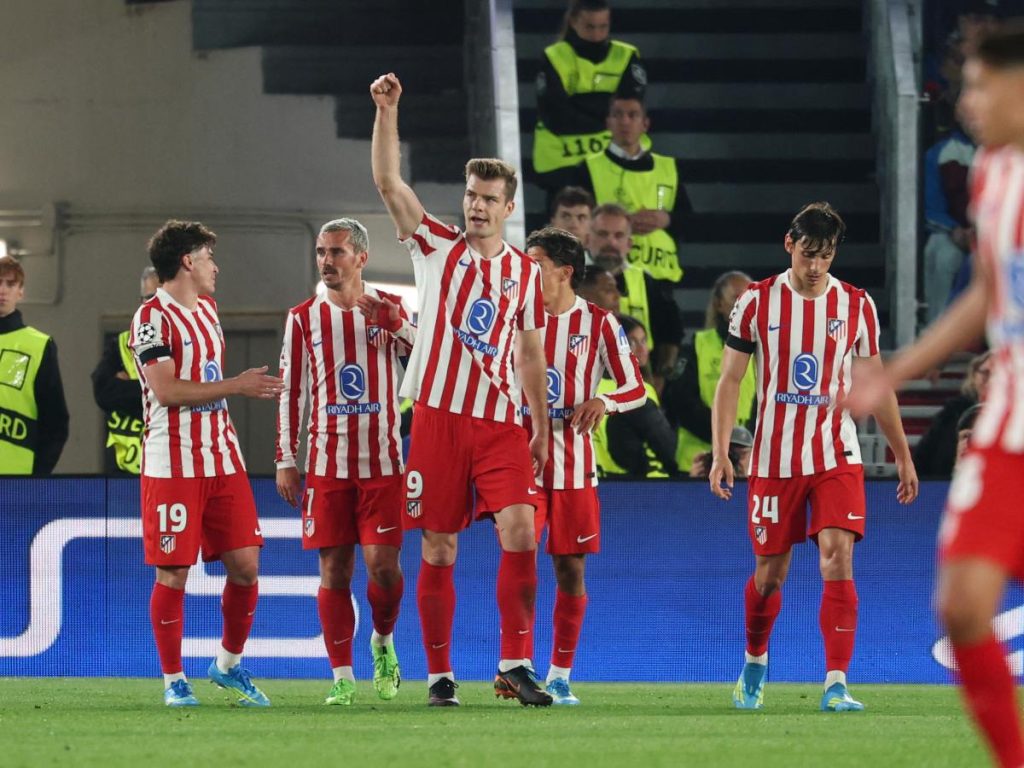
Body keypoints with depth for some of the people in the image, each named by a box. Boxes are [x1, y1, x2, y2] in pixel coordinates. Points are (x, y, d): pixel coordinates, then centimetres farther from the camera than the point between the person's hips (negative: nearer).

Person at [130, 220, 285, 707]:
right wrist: (236, 386, -16)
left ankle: (228, 663, 21)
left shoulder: (207, 309, 17)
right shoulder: (152, 316, -10)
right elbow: (167, 391, -19)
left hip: (222, 460, 7)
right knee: (173, 573, -4)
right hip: (172, 463, -7)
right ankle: (173, 681, 5)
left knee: (245, 565, 3)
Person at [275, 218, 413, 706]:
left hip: (382, 461, -1)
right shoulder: (304, 318, 6)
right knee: (334, 569, -1)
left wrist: (396, 324, -23)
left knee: (383, 564, -9)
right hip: (327, 462, 1)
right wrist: (286, 460, 4)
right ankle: (342, 676, 4)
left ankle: (383, 641, 20)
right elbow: (291, 393, 9)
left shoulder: (389, 309, 5)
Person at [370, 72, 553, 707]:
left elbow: (531, 353, 15)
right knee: (438, 550, 1)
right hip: (439, 417, -1)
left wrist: (541, 428, 11)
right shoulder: (437, 248, 4)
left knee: (520, 530, -16)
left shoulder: (525, 272, 9)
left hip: (501, 423, 1)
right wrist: (387, 112, -16)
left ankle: (515, 664, -10)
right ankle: (439, 673, 9)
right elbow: (389, 183, -6)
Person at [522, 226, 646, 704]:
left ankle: (560, 676, 12)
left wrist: (603, 402, -18)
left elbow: (635, 388, 2)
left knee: (570, 567, 3)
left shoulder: (597, 323, 1)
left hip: (573, 462, -1)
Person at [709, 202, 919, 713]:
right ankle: (755, 663, 34)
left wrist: (902, 455, 13)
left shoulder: (857, 306, 3)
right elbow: (729, 381, 0)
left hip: (837, 457, 0)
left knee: (837, 558, -16)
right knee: (770, 573, 7)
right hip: (773, 458, 0)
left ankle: (836, 685, -19)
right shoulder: (756, 302, -2)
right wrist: (720, 452, -9)